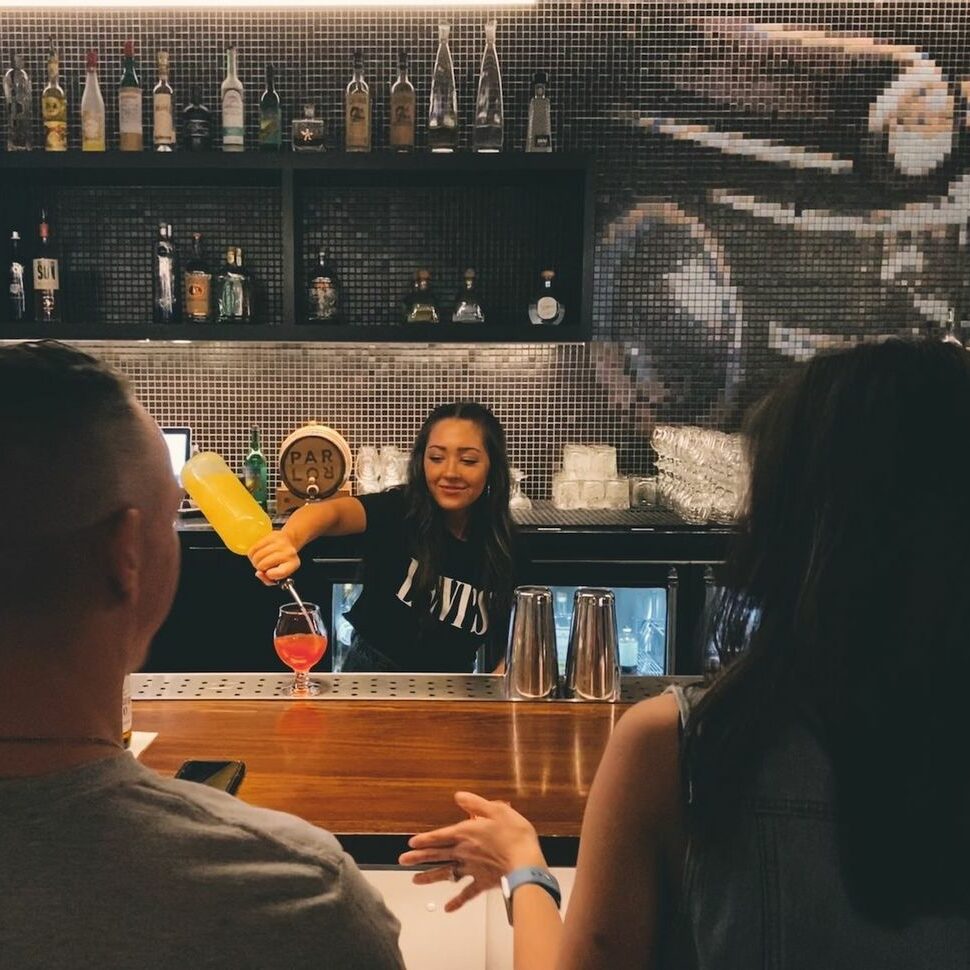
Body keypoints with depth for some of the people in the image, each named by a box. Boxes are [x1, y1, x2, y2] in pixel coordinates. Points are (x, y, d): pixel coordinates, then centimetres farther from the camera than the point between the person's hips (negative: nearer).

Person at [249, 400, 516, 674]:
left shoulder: (502, 546, -6)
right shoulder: (400, 511, -15)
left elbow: (509, 640, 4)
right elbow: (333, 512, -35)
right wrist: (289, 539, -56)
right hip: (372, 670, -2)